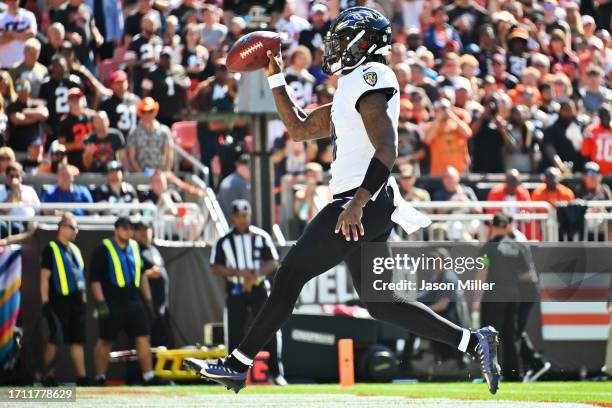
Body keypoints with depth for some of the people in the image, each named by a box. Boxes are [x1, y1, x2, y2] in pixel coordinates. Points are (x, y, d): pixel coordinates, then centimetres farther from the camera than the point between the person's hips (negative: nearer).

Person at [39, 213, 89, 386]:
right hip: (59, 302, -7)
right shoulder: (51, 249, -5)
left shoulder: (75, 249, 17)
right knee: (55, 339, -5)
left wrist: (84, 300, 17)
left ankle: (82, 377, 5)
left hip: (75, 301, 7)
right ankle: (49, 376, 1)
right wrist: (45, 303, -15)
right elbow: (44, 277, -9)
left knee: (77, 340, 5)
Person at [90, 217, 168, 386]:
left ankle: (149, 376, -2)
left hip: (133, 301, 5)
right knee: (105, 341, 3)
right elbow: (94, 278, -9)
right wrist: (100, 302, -17)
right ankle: (100, 378, 13)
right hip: (112, 304, -5)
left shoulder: (134, 247, 14)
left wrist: (148, 300, 18)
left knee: (143, 338, -3)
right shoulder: (103, 249, -5)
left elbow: (142, 275, 22)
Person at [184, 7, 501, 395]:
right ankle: (474, 341, 6)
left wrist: (358, 202, -29)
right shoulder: (354, 87, 23)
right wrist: (275, 77, 25)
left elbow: (387, 149, -20)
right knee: (380, 303, 10)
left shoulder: (369, 78, -8)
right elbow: (300, 128, 30)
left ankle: (238, 364, -4)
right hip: (369, 205, 10)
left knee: (290, 275, -6)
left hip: (365, 203, -10)